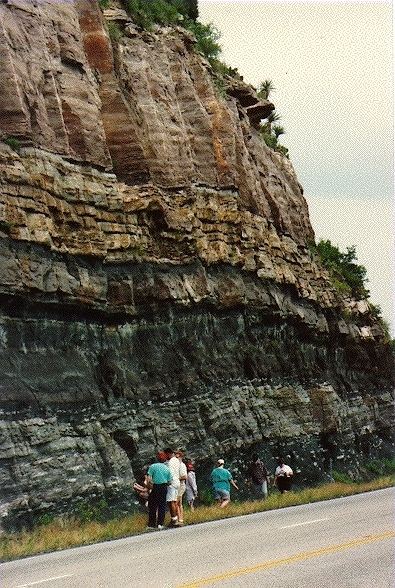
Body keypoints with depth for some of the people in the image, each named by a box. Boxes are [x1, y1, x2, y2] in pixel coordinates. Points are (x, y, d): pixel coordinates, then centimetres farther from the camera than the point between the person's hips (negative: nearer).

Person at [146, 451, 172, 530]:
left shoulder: (153, 466, -4)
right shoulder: (167, 468, 8)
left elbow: (148, 480, -10)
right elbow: (169, 481, 8)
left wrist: (150, 487, 1)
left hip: (155, 488, -3)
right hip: (164, 488, 3)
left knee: (152, 506, 3)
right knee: (162, 506, 7)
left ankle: (151, 524, 1)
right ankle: (160, 524, 3)